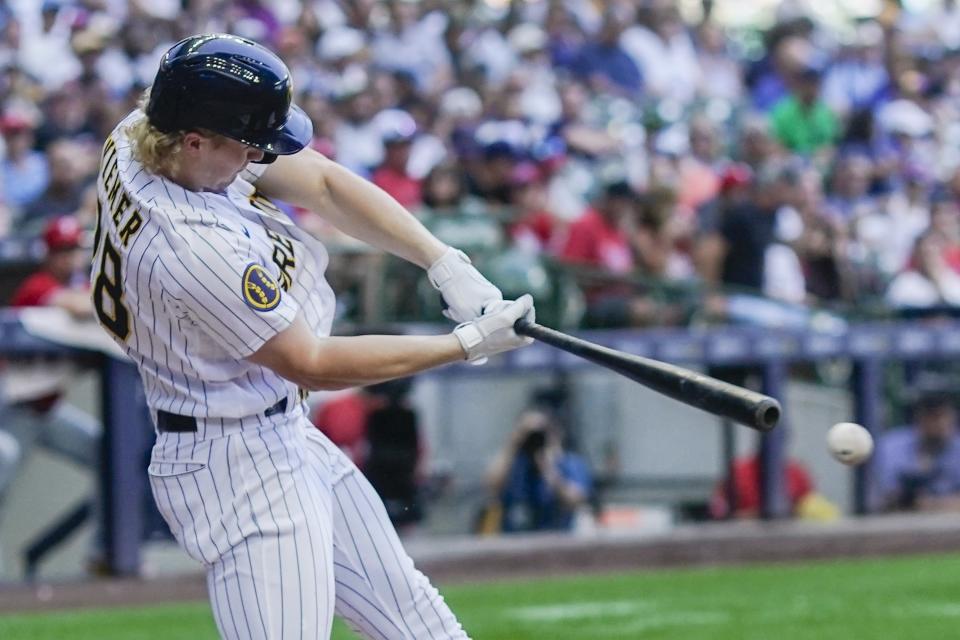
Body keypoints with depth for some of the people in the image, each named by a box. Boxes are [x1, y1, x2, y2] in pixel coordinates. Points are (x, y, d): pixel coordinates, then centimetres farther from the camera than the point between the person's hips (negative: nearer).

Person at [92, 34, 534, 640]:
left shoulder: (143, 134, -6)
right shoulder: (192, 247, -31)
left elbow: (323, 181, 1)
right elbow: (312, 364, -19)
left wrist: (446, 264, -10)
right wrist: (468, 344, -13)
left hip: (286, 435, 11)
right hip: (242, 468, -10)